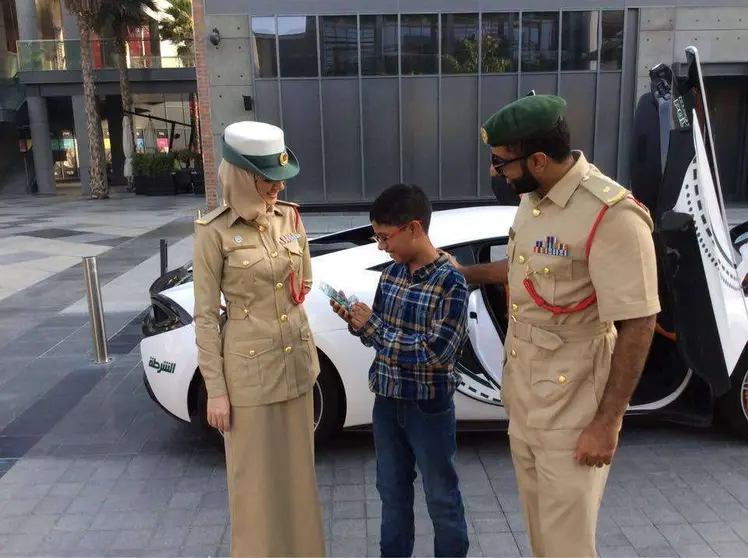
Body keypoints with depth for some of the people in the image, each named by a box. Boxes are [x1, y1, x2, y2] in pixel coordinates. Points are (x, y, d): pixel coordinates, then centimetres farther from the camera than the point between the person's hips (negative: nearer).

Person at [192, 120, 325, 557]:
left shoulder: (290, 217, 1)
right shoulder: (214, 232, -14)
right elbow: (205, 316, -11)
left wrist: (280, 312, 5)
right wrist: (215, 391, -10)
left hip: (297, 360, 5)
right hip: (249, 369, -5)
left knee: (299, 468, 19)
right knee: (256, 477, 10)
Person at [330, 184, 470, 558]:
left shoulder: (450, 281, -19)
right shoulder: (392, 273, 2)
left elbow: (436, 352, -24)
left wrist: (373, 324, -22)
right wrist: (356, 322, -11)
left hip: (429, 407, -6)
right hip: (387, 400, 6)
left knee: (441, 496, 12)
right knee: (392, 490, 21)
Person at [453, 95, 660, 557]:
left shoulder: (612, 215, -25)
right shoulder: (532, 198, 2)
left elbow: (637, 326, -22)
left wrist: (607, 424, -19)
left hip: (572, 408, -8)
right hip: (522, 394, 8)